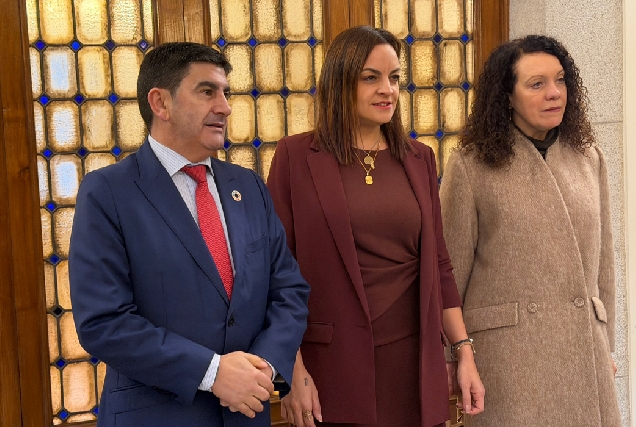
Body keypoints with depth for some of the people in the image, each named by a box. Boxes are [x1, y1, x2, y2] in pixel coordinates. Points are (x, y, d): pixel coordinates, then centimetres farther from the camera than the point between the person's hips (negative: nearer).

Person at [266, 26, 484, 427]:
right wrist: (293, 371, -9)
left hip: (415, 361, 4)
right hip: (334, 364, -3)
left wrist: (465, 352, 6)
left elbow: (438, 263, 11)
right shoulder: (296, 155, -3)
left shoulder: (419, 158, 8)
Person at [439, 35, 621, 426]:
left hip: (582, 344, 4)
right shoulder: (471, 165, -5)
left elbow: (602, 260, 13)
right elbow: (450, 269, -2)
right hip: (507, 346, -4)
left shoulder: (589, 159, 8)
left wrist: (606, 346, 13)